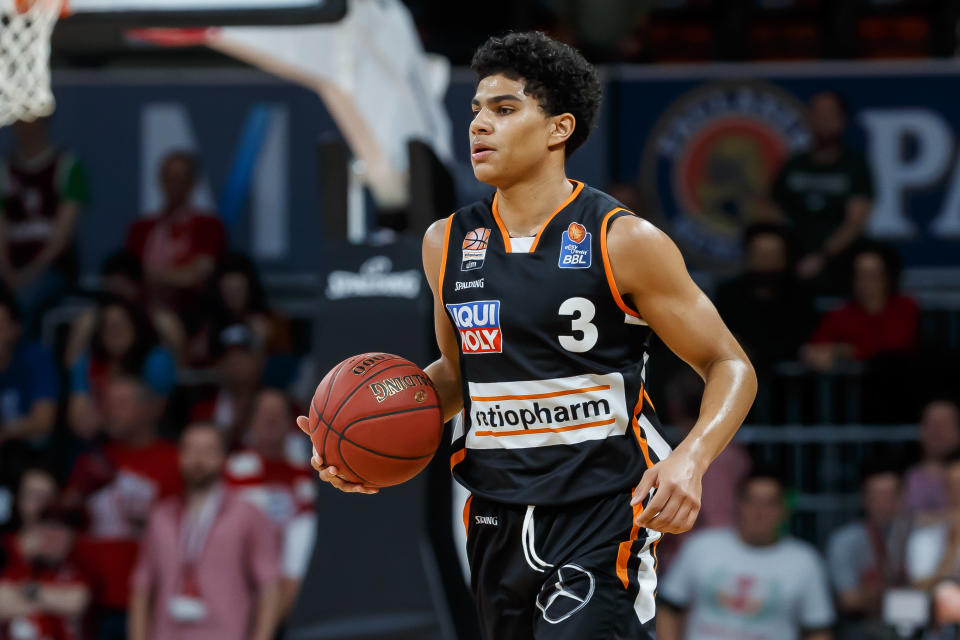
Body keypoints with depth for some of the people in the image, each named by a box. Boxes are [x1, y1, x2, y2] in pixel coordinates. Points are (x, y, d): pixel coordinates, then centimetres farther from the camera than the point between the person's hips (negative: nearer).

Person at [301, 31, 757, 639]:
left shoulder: (623, 241, -7)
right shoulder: (448, 243, 8)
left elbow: (730, 367, -3)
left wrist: (690, 460, -21)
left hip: (601, 515, -6)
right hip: (497, 516, 6)